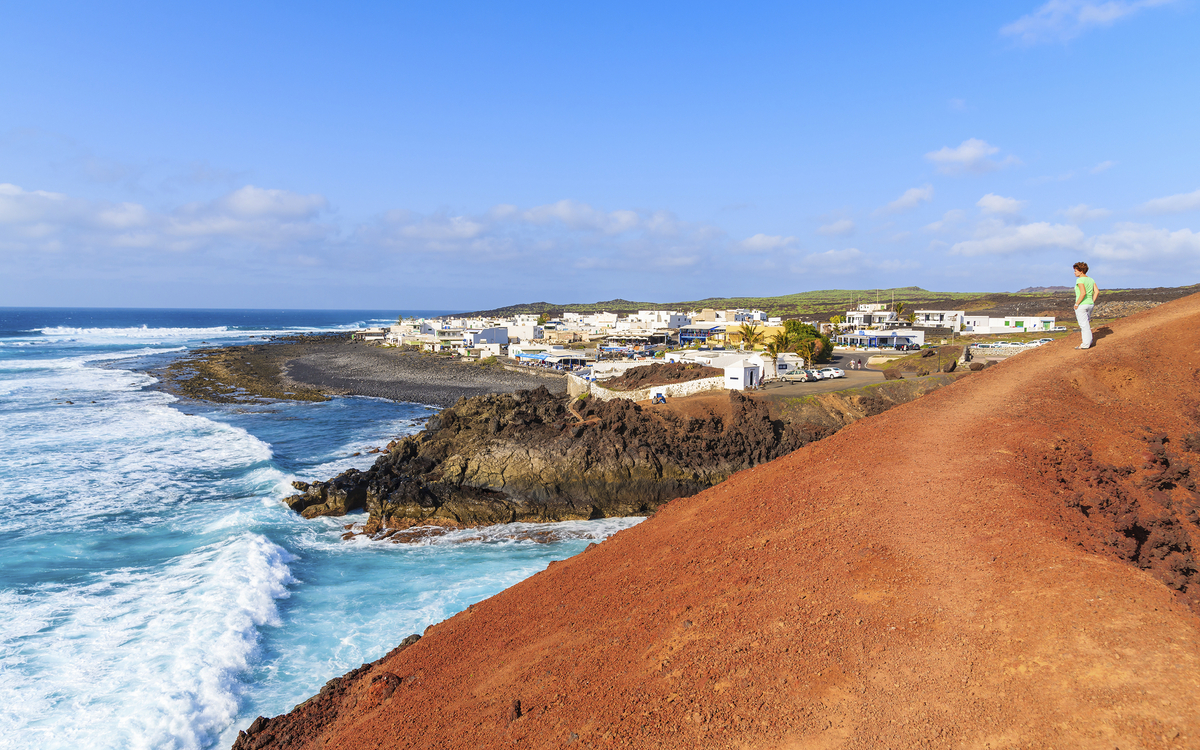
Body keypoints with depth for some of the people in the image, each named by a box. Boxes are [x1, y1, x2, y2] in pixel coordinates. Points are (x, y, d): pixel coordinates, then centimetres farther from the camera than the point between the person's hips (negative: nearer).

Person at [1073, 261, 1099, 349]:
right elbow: (1097, 292, 7)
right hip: (1090, 304, 8)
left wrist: (1076, 303, -17)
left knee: (1083, 325, -2)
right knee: (1087, 324, 20)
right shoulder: (1091, 279, 11)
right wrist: (1092, 302, 11)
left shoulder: (1080, 280, -14)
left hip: (1081, 305, -8)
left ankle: (1085, 344, 2)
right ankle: (1089, 342, 25)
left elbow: (1083, 293, -25)